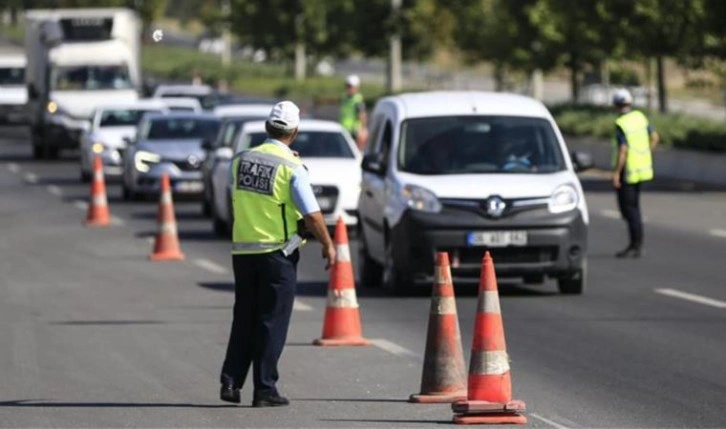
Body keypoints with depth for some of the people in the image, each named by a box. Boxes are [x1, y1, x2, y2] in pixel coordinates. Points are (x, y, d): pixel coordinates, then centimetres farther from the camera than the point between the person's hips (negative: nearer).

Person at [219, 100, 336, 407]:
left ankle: (231, 381, 8)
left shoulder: (241, 160, 3)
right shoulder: (291, 167, -12)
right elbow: (312, 215, -12)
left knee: (244, 319, 14)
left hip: (242, 250, 5)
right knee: (272, 322, 1)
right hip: (277, 252, -5)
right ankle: (264, 389, 1)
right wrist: (328, 245, 0)